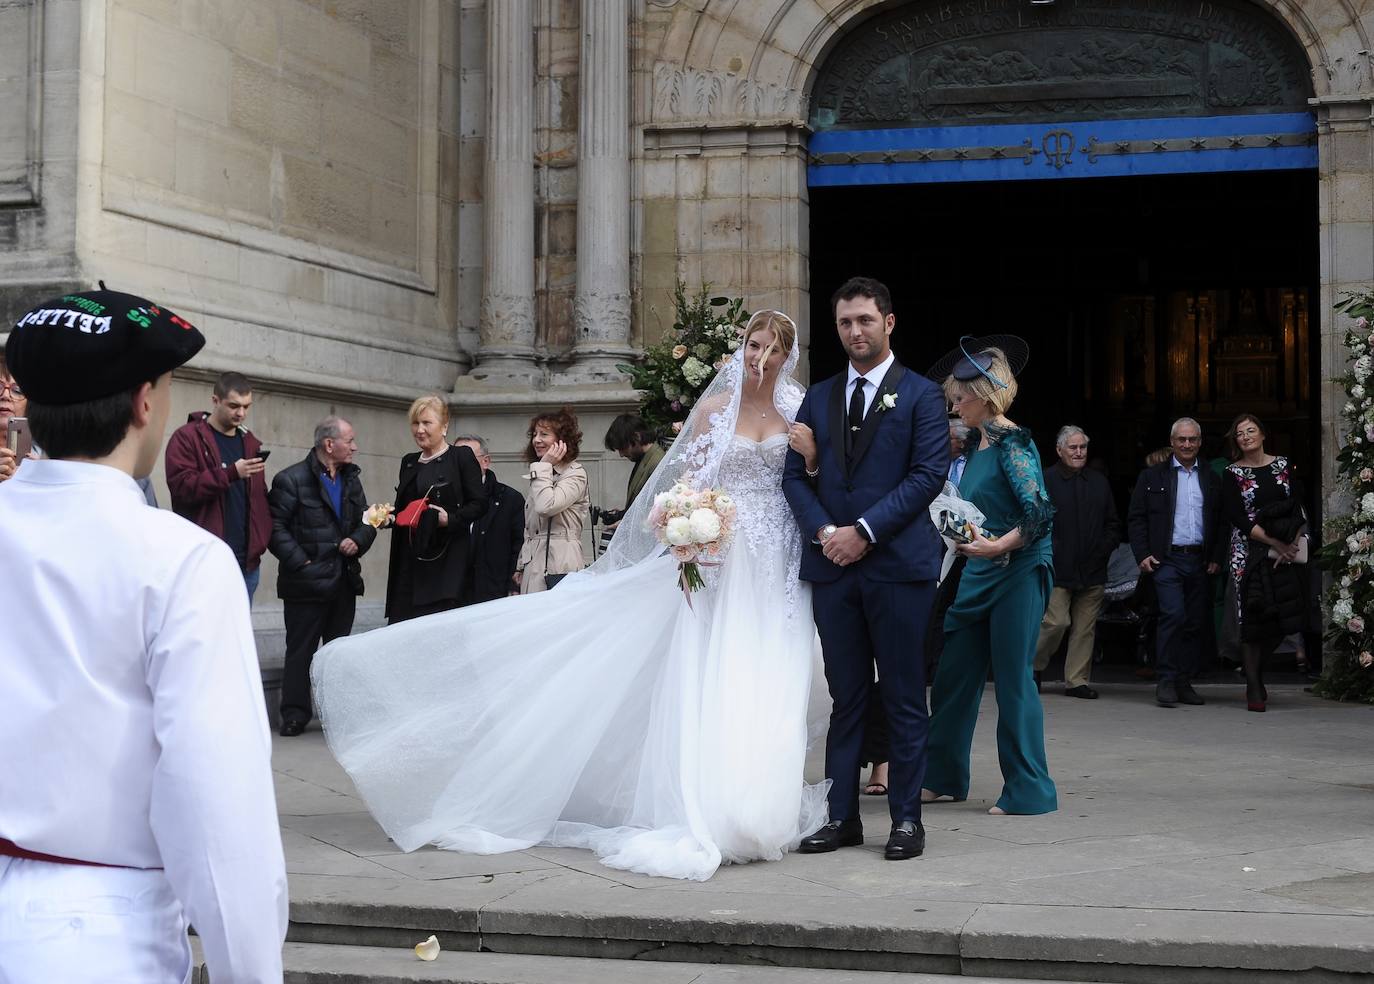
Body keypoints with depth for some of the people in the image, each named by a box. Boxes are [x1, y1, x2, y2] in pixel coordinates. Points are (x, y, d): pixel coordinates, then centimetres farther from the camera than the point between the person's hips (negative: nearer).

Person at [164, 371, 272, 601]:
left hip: (247, 561, 6)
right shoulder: (186, 438, -3)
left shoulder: (251, 442, 17)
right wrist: (231, 473, -24)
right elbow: (181, 486, -15)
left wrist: (262, 540, 8)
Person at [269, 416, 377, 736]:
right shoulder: (291, 479, -9)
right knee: (300, 650, 0)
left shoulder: (351, 480, 14)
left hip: (344, 581, 7)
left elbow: (366, 522, 17)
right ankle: (295, 715, 6)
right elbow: (276, 527, -13)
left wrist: (357, 541, -4)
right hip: (306, 581, -6)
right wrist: (300, 562, -17)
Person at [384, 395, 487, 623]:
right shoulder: (409, 462, 19)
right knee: (401, 620, -1)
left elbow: (479, 502, -4)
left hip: (445, 560, -6)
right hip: (409, 559, 6)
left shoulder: (462, 457, 0)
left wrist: (450, 519, -17)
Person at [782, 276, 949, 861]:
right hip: (832, 566, 4)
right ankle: (842, 817, 13)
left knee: (903, 698, 1)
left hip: (899, 565, -4)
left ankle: (907, 819, 8)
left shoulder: (920, 395, 3)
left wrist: (864, 531, -13)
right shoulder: (818, 398, 15)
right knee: (845, 697, 8)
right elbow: (795, 476, 10)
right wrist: (823, 531, -7)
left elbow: (929, 475, -7)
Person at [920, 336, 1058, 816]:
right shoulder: (980, 444, 13)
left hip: (1018, 574, -9)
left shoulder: (1012, 442, -13)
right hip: (979, 576, 9)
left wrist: (998, 546, -23)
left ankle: (1029, 790, 6)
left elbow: (1041, 513, -21)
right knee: (954, 676, 12)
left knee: (1013, 679, -3)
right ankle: (944, 778, 23)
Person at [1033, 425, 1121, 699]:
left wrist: (1104, 549, 3)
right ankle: (1032, 667, 12)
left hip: (1092, 570, 5)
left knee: (1085, 628, 4)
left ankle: (1076, 680, 11)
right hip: (1058, 570, -4)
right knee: (1056, 622, -10)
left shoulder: (1099, 481, 14)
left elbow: (1113, 524, 18)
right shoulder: (1045, 480, -1)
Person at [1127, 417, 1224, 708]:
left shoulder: (1211, 479, 15)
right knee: (1173, 615, -16)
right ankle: (1165, 682, -10)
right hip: (1167, 559, -4)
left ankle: (1183, 683, 11)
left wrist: (1216, 558, 4)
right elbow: (1136, 518, 4)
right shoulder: (1153, 476, 6)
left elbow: (1220, 521, 15)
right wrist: (1142, 554, -6)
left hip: (1200, 561, 4)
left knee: (1195, 622, 3)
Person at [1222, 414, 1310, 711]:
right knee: (1252, 619, -6)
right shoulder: (1233, 474, 1)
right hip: (1250, 551, -3)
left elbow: (1298, 508, 4)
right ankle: (1254, 688, -1)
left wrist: (1292, 545, -10)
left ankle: (1255, 672, 21)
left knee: (1283, 619, 0)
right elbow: (1238, 518, -8)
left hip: (1286, 552, 3)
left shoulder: (1283, 465, 9)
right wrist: (1275, 543, -13)